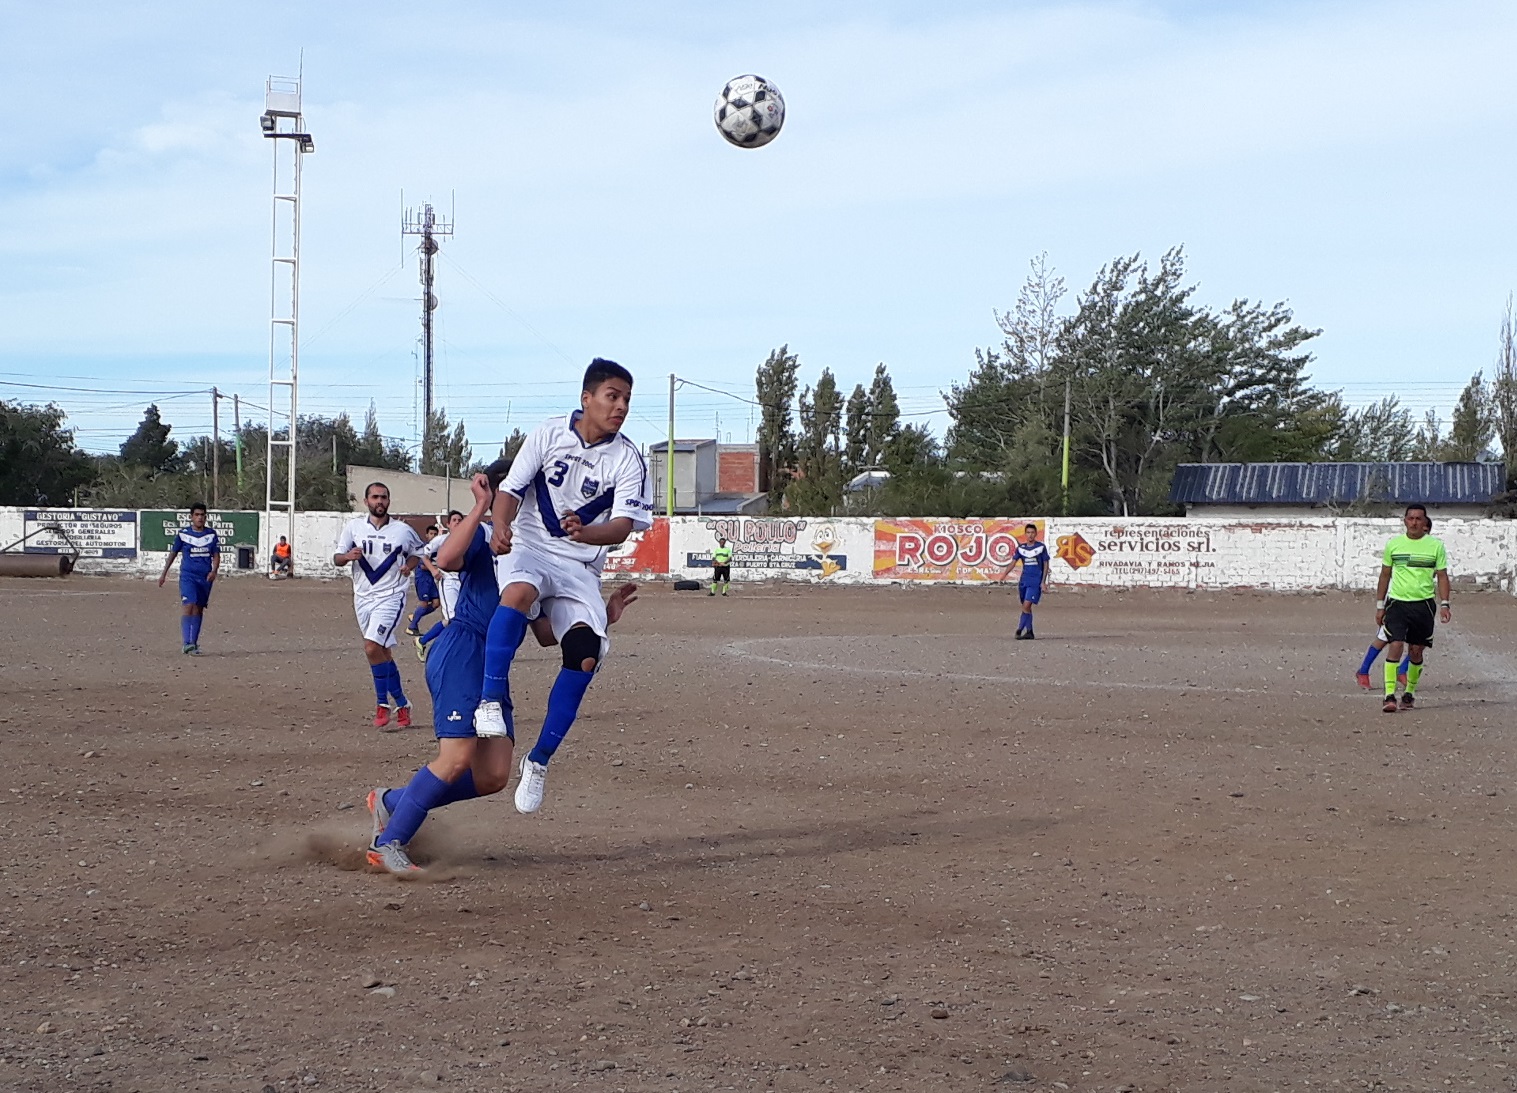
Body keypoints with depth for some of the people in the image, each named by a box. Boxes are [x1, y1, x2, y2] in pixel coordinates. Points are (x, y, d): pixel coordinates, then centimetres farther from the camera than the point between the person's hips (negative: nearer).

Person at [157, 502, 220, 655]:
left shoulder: (212, 534, 6)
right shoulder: (182, 534, 1)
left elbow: (216, 555, 6)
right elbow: (173, 553, 11)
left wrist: (214, 571, -13)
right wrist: (164, 573, 13)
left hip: (206, 577, 3)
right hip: (188, 575, -3)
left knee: (199, 609, 8)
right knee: (188, 606, -18)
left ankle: (193, 643, 16)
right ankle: (187, 643, -23)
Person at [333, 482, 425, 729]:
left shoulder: (403, 530, -1)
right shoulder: (353, 527, 3)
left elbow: (417, 553, 16)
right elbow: (336, 559, 5)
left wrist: (409, 565, -5)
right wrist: (347, 556, -17)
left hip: (390, 596, -4)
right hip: (363, 597, 4)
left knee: (372, 648, -19)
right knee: (382, 653, 10)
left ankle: (383, 703, -5)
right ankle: (401, 704, 22)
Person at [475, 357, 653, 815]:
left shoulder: (628, 459, -3)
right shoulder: (549, 433, -2)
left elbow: (623, 526, -12)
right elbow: (510, 490, -3)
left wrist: (585, 533, -34)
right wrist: (500, 526, -26)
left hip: (581, 566, 1)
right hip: (529, 547, -1)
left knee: (586, 654, -18)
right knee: (519, 592, -38)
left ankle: (539, 760, -5)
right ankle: (492, 701, -31)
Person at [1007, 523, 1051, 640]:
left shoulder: (1041, 547, -3)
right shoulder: (1021, 547, 7)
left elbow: (1046, 565, 0)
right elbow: (1013, 563, 5)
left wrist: (1043, 582, -6)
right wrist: (1004, 575, -10)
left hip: (1036, 582, -5)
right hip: (1024, 581, 5)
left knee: (1026, 605, -16)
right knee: (1026, 607, 8)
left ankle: (1019, 630, -16)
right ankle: (1029, 632, 15)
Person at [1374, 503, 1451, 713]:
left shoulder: (1436, 545, 3)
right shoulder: (1393, 544, 5)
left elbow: (1442, 577, 6)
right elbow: (1385, 575, 12)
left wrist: (1444, 604, -4)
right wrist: (1380, 605, 10)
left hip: (1424, 604, 0)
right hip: (1397, 603, 0)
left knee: (1416, 651, 6)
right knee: (1395, 645, -14)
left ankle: (1410, 692, 24)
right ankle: (1390, 695, -16)